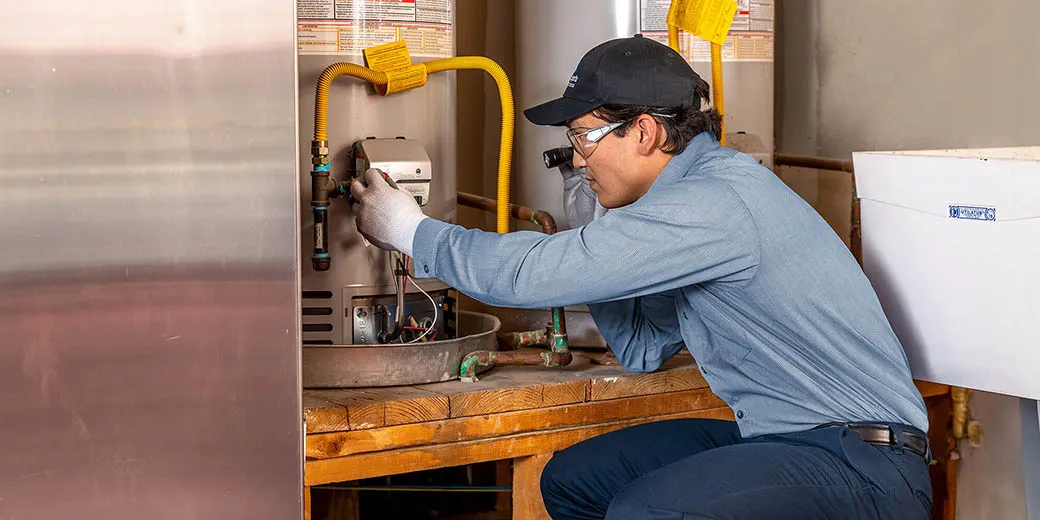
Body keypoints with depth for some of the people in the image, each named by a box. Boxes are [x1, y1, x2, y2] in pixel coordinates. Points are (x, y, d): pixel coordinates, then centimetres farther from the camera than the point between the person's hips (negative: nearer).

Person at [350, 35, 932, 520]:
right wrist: (592, 237, 9)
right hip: (780, 437, 10)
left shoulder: (715, 204, -20)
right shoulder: (706, 190, 13)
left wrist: (410, 230, -5)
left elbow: (531, 274, -21)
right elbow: (643, 348, 20)